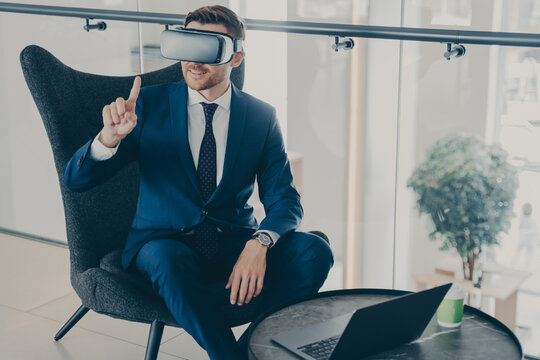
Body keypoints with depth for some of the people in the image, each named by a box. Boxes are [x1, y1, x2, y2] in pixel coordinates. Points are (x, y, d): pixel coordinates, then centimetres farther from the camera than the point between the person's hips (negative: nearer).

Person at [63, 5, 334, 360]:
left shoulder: (262, 117, 3)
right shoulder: (150, 104, -1)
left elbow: (284, 199, -3)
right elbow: (76, 179, -5)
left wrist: (259, 243, -26)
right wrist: (111, 136, -28)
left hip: (234, 244, 2)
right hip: (163, 241, -2)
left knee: (314, 251, -25)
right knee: (170, 260, -38)